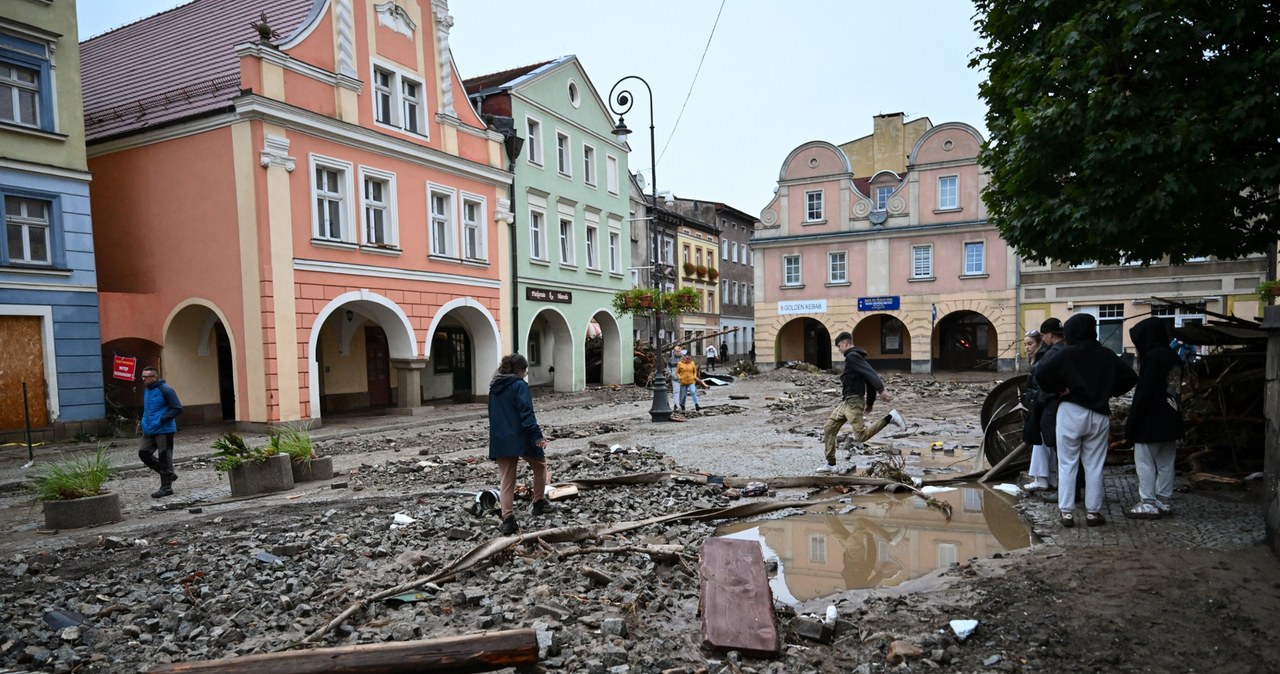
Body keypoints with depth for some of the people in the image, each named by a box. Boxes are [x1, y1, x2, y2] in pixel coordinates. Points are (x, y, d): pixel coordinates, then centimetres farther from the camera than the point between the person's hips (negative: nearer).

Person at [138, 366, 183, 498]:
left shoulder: (165, 389, -13)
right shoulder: (146, 390, 13)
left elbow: (178, 409, -15)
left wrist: (161, 419, -21)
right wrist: (145, 423, 14)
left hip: (164, 430, -8)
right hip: (149, 431, 8)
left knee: (164, 457, -2)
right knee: (143, 453, 5)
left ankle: (166, 487, 7)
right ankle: (168, 474, 20)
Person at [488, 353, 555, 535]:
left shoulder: (494, 387, 14)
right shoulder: (519, 385, -9)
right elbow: (526, 413, -18)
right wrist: (537, 435, -20)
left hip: (500, 440, 6)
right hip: (520, 438, -6)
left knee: (506, 481, 7)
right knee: (540, 465, 19)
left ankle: (508, 519, 1)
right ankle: (539, 503, 24)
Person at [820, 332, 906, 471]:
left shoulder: (851, 356, -12)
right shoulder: (856, 357, 17)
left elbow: (870, 374, -25)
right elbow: (869, 376, 19)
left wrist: (882, 390, -37)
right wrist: (870, 403, 21)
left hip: (853, 402, -10)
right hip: (846, 402, 10)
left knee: (860, 436, -14)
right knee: (828, 428, 10)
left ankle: (889, 418, -7)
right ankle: (831, 463, 13)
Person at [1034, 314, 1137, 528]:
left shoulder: (1066, 354, -9)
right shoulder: (1107, 355, 3)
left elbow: (1040, 372, -20)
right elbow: (1129, 377, 6)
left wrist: (1057, 388, -6)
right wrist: (1109, 392, 12)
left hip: (1070, 413, -3)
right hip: (1099, 415, 3)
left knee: (1067, 464, 4)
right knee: (1094, 466, 10)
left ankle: (1067, 512, 4)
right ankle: (1093, 512, 14)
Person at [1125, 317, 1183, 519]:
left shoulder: (1152, 357, -17)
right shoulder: (1174, 356, 9)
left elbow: (1143, 393, -19)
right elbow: (1175, 388, 14)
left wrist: (1132, 422, -14)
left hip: (1150, 420, -9)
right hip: (1170, 419, 9)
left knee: (1145, 462, -1)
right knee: (1166, 463, 14)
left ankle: (1149, 504, 0)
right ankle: (1164, 501, 20)